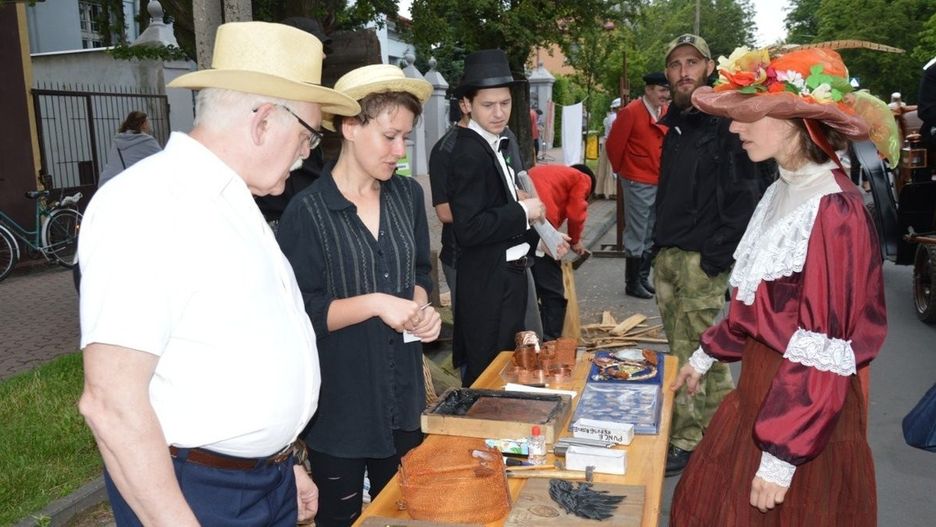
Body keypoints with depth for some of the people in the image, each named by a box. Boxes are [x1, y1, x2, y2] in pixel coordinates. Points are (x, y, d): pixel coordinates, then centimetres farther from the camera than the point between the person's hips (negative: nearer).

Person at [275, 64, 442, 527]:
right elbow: (297, 312, -15)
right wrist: (375, 303, -24)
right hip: (339, 403, -5)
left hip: (402, 397, 5)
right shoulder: (307, 211, -15)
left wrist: (421, 306, -8)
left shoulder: (408, 195, 1)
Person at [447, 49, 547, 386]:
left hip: (505, 275, 10)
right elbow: (468, 229, -28)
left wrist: (538, 237, 14)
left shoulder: (492, 145, 10)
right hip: (489, 284, -10)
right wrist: (523, 212, -20)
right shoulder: (470, 153, -20)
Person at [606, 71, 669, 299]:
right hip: (638, 184, -7)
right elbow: (613, 144, -9)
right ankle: (632, 283, 11)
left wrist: (665, 171, 13)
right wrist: (621, 169, 4)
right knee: (636, 236, 0)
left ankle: (643, 278, 26)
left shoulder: (666, 112, 6)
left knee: (651, 236, 14)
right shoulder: (631, 112, -13)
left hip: (660, 182, 7)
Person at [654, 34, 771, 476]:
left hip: (702, 259, -8)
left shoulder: (726, 121, -11)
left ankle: (686, 442, 14)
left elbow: (745, 194, -15)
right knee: (699, 348, 18)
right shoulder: (675, 124, 14)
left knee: (688, 354, -1)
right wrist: (660, 243, 14)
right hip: (667, 256, 8)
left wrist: (717, 256, -16)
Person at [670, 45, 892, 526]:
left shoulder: (833, 210, -23)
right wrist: (707, 354, 21)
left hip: (807, 407, -8)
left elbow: (824, 348, -23)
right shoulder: (781, 193, 1)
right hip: (761, 382, 8)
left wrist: (782, 453, -21)